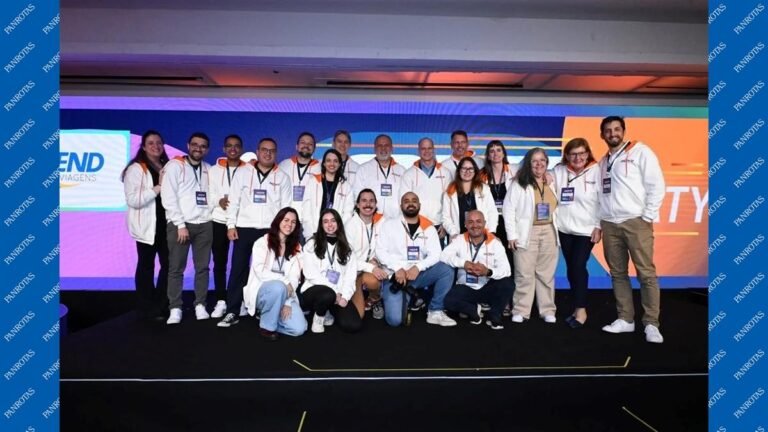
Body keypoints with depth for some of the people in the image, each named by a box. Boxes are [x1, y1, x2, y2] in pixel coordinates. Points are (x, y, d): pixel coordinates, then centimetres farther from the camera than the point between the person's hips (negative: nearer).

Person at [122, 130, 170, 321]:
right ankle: (147, 308, 18)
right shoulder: (136, 168, -6)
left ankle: (162, 305, 24)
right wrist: (157, 188, -19)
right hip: (147, 225, -5)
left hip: (165, 223, 6)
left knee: (168, 264, 9)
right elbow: (133, 200, -16)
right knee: (146, 266, 6)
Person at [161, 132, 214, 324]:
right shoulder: (174, 165, -2)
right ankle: (175, 309, 9)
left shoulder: (209, 169, 13)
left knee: (203, 267, 7)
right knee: (176, 268, 1)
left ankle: (200, 305, 16)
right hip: (179, 223, -4)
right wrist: (181, 224, -13)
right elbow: (168, 198, -9)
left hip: (204, 224, 4)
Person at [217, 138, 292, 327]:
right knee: (238, 269, 0)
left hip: (270, 230, 1)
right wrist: (231, 225, -3)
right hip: (244, 228, 0)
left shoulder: (282, 177, 9)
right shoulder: (242, 172, 7)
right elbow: (234, 200, 5)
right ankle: (232, 311, 6)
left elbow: (286, 206, 6)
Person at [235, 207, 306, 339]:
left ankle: (267, 314, 10)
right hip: (261, 290, -4)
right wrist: (284, 280, -22)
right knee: (278, 286, -39)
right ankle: (267, 326, -14)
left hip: (284, 294, 4)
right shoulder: (262, 242, -3)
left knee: (299, 328, -17)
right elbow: (260, 271, -14)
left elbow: (294, 277, -2)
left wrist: (287, 302, -13)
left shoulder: (296, 248, 7)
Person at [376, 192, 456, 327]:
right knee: (394, 320, -20)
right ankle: (404, 299, 15)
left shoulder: (428, 228, 7)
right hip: (394, 275, -2)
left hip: (417, 274, 3)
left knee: (446, 270, -23)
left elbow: (435, 254, -2)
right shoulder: (389, 224, 2)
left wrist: (418, 268, -19)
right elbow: (380, 251, -5)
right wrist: (397, 269, -17)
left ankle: (435, 312, -9)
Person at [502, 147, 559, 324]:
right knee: (524, 274, -2)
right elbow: (508, 209, -7)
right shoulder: (519, 183, -2)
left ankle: (548, 310, 17)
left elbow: (557, 207, 16)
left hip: (549, 233, 4)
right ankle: (520, 311, 6)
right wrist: (512, 235, -11)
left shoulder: (552, 183, 12)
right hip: (527, 233, -4)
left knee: (546, 274, 8)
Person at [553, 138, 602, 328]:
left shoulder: (596, 170, -6)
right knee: (571, 268, 9)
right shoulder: (558, 171, 2)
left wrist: (599, 226, -8)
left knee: (579, 266, -8)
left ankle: (581, 310, 6)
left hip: (587, 229, -3)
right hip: (564, 228, 4)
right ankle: (577, 308, 22)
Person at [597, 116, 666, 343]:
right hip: (609, 224, 5)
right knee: (618, 273, 7)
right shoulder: (603, 162, 18)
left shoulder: (640, 152, 2)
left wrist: (647, 217, -10)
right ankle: (625, 319, 14)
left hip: (635, 221, -5)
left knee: (646, 273, -5)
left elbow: (657, 186, -5)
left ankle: (651, 324, 1)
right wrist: (597, 224, 9)